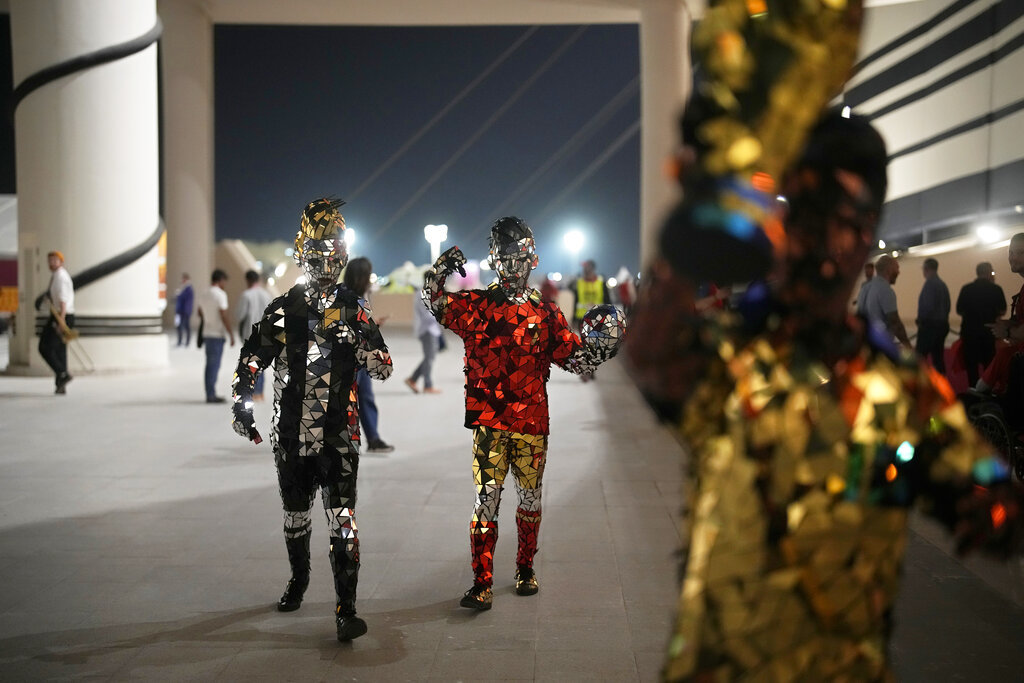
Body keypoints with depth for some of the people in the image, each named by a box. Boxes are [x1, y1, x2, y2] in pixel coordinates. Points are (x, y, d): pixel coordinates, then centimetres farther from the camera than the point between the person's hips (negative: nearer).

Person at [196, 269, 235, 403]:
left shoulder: (203, 295, 10)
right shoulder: (221, 294, -12)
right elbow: (224, 317, -16)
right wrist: (231, 335, -12)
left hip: (206, 333, 8)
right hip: (217, 335, -8)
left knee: (210, 365, 11)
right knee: (214, 365, -6)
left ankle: (210, 394, 14)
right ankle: (211, 395, -5)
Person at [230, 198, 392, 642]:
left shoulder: (353, 310, 1)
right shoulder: (281, 310, 4)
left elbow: (382, 369, -4)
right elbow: (251, 359, 7)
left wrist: (358, 337, -21)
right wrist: (241, 404, -6)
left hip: (338, 434, -2)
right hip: (290, 434, 3)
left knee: (342, 519, -12)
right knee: (295, 516, 18)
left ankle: (346, 609, -9)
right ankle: (298, 580, 41)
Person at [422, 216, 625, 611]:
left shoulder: (546, 314, 8)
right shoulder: (475, 306, 5)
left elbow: (575, 358, 13)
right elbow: (434, 301, 4)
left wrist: (602, 342, -2)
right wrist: (442, 269, -9)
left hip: (532, 423, 2)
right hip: (489, 422, -2)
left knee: (530, 499, 13)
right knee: (486, 500, -6)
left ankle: (525, 570, 31)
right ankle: (482, 584, 0)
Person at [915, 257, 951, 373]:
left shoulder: (930, 283, -14)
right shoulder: (943, 284, 11)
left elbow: (928, 306, -21)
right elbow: (947, 306, 14)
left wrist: (920, 320, -9)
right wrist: (943, 319, 20)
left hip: (929, 325, -9)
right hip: (942, 324, 9)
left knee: (920, 357, -6)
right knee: (938, 358, 12)